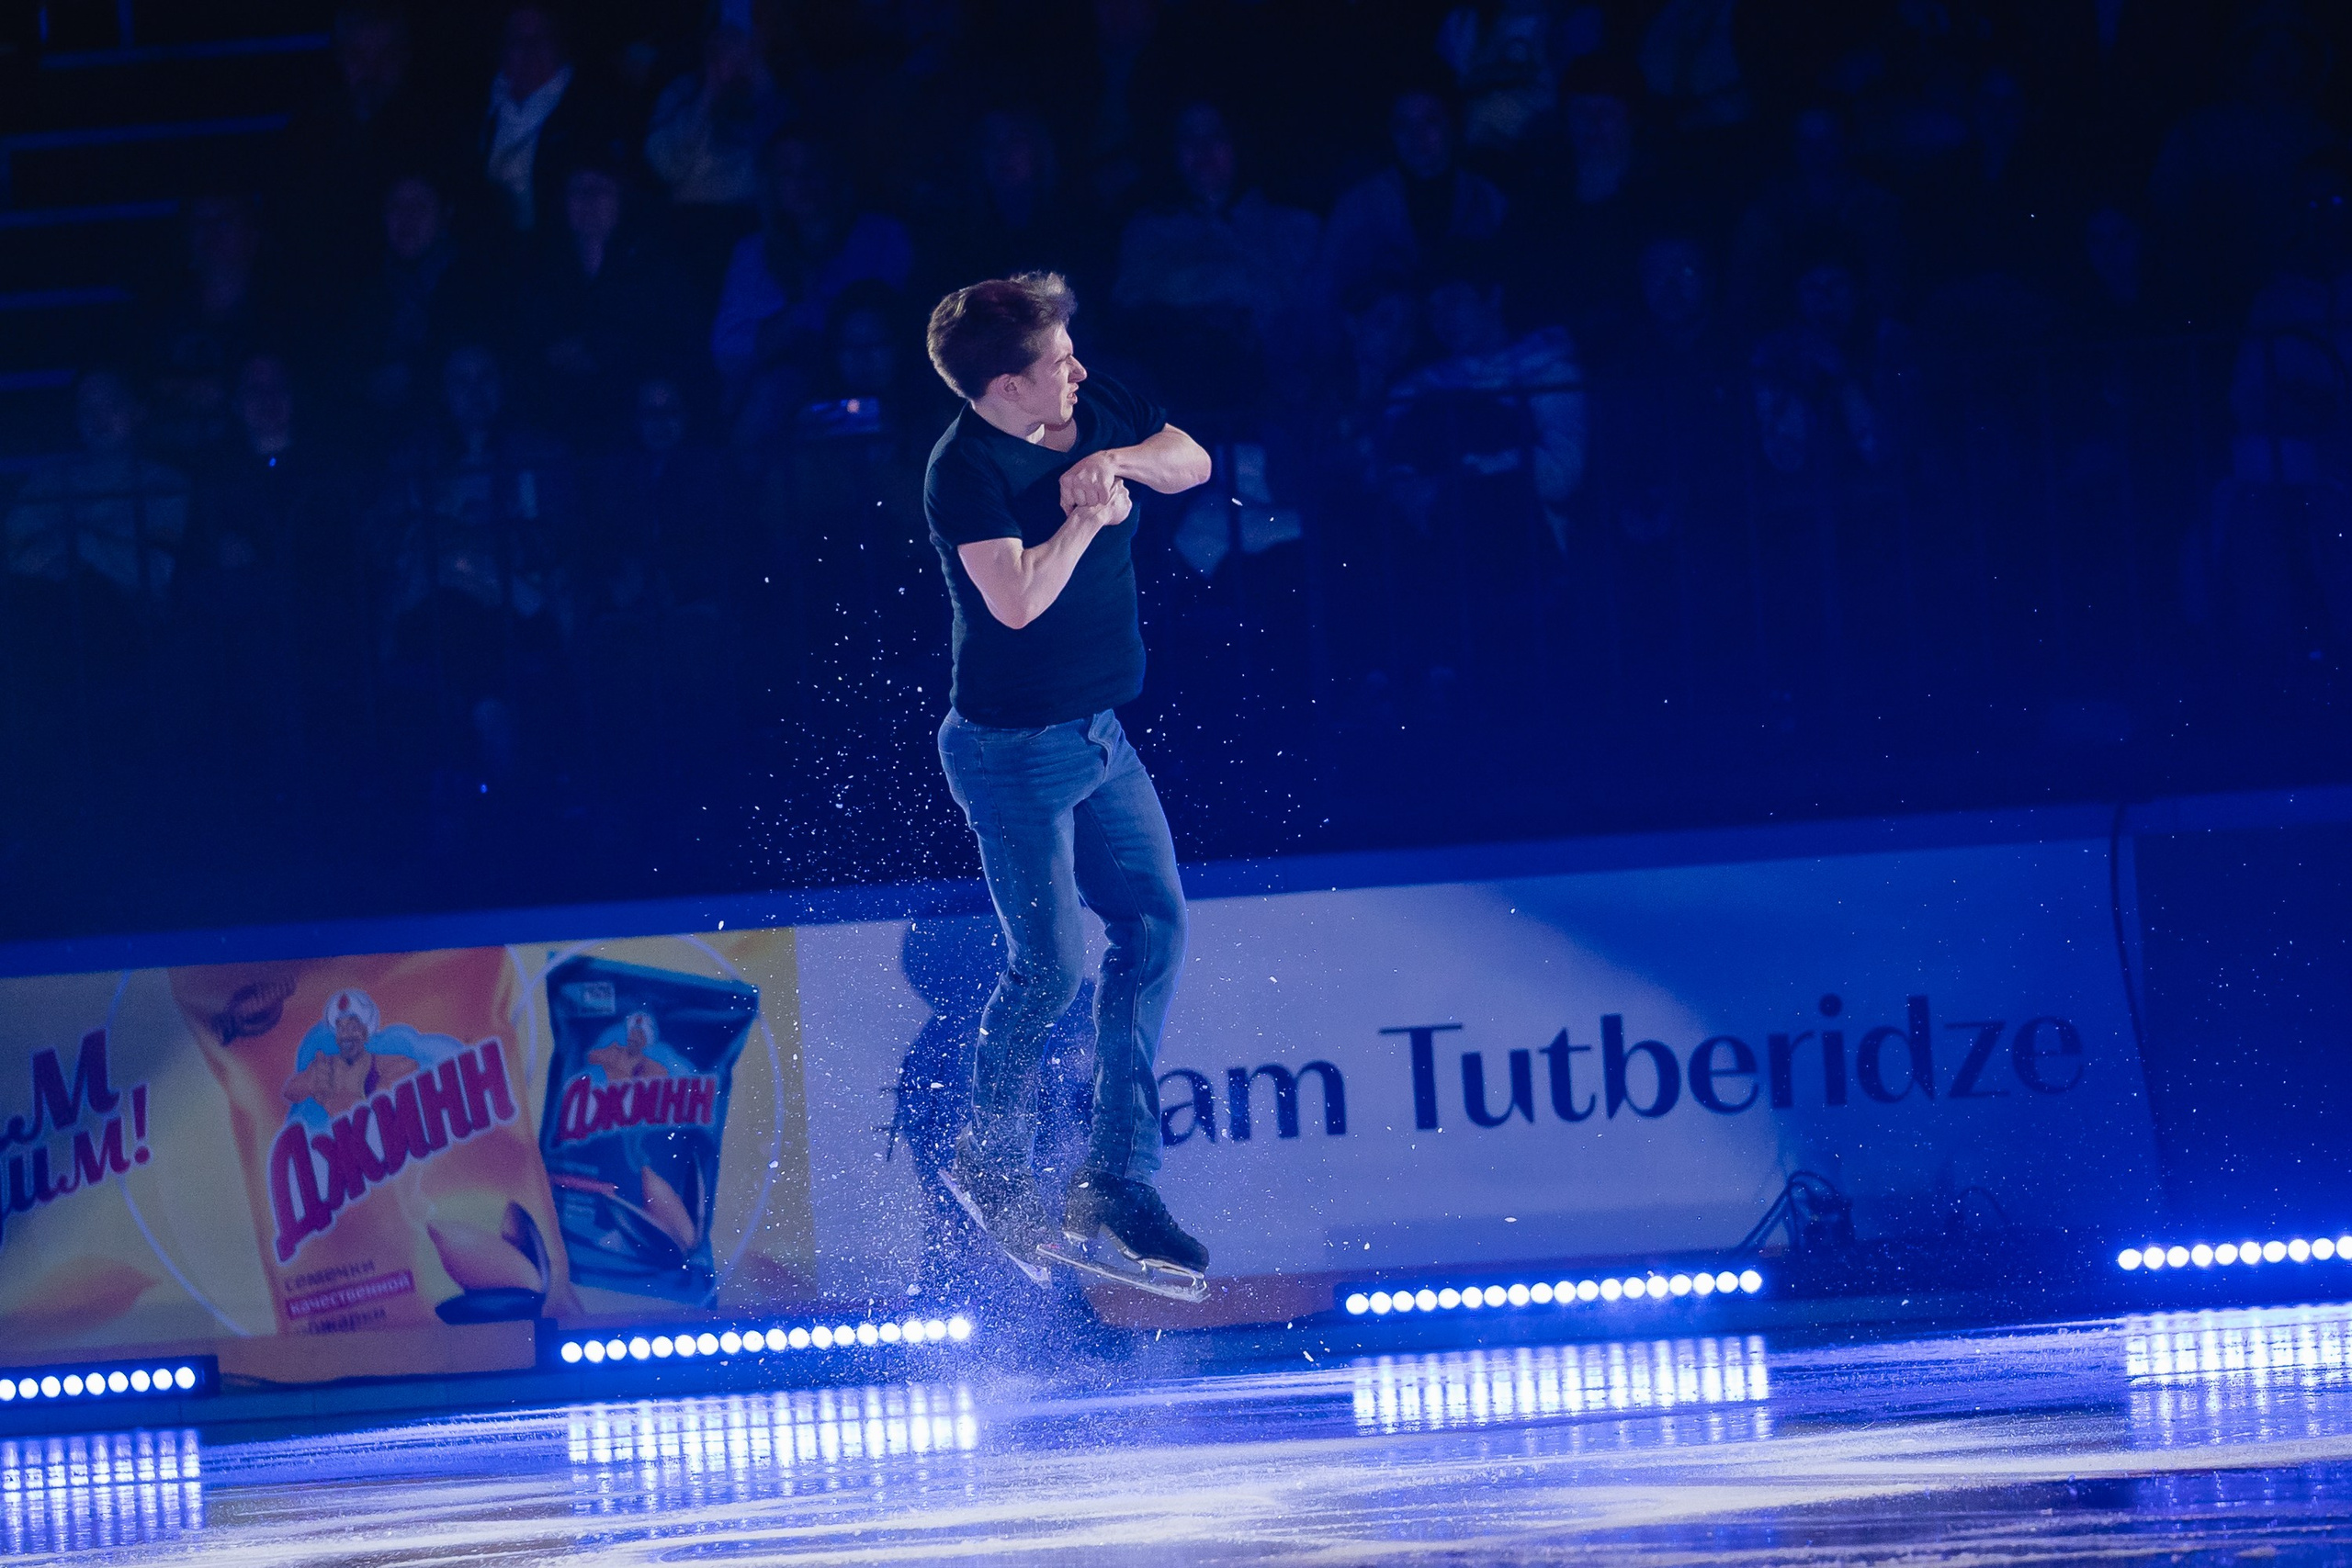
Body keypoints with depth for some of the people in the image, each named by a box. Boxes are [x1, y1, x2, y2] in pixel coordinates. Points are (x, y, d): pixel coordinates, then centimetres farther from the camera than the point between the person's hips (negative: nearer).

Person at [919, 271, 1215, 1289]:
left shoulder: (1095, 408, 1)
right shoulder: (965, 470, -23)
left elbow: (1191, 463, 8)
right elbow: (1017, 599, -32)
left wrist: (1119, 462, -12)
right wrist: (1091, 516, -20)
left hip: (1098, 732, 8)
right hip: (1014, 746, -8)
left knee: (1154, 924, 5)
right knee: (1049, 967, -5)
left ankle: (1117, 1178, 11)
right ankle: (991, 1162, 19)